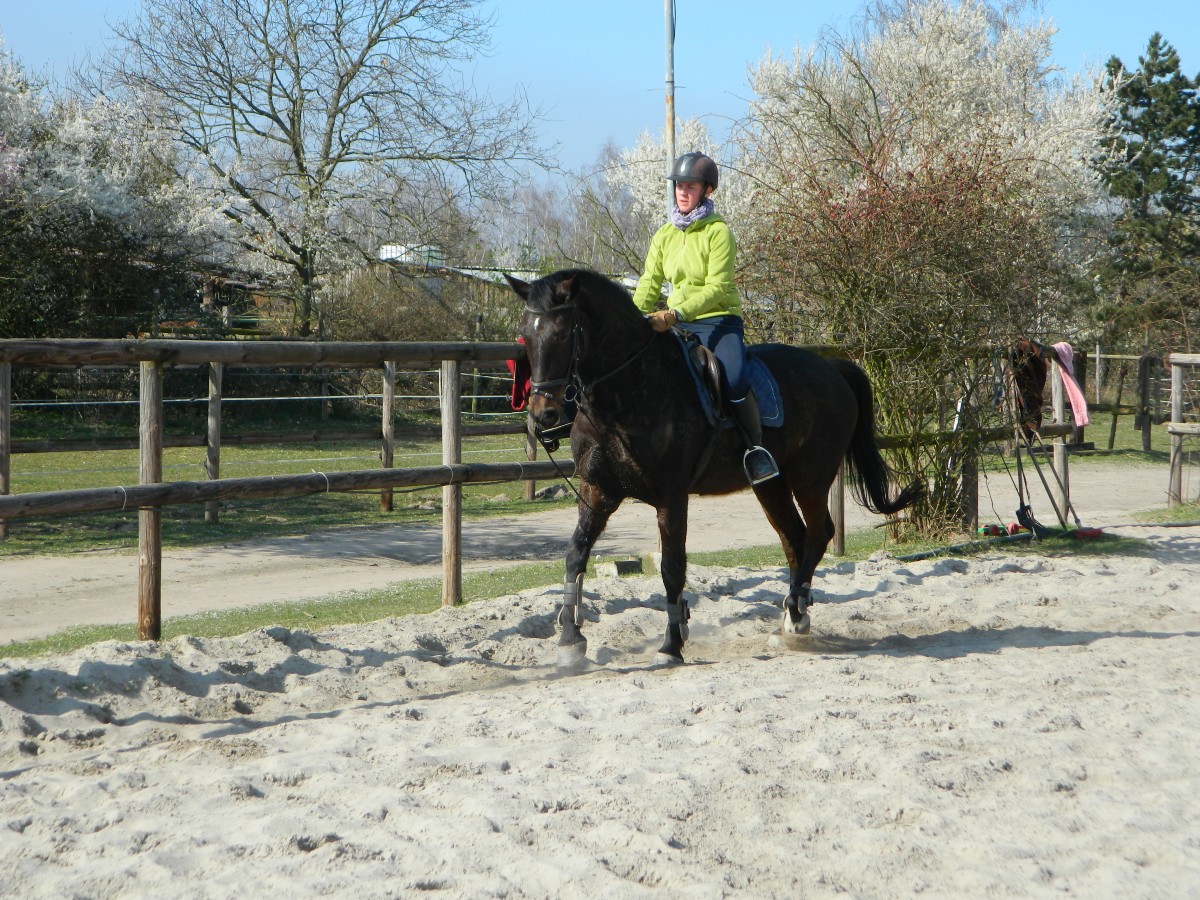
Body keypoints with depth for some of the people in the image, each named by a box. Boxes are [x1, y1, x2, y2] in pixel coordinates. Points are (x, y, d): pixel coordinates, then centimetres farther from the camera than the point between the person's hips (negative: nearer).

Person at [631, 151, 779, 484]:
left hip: (719, 320, -6)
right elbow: (649, 283, 7)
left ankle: (756, 447, -12)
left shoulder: (718, 231, -7)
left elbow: (717, 288, -17)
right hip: (676, 324, 6)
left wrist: (676, 313, -29)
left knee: (735, 379, -31)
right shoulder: (665, 235, 11)